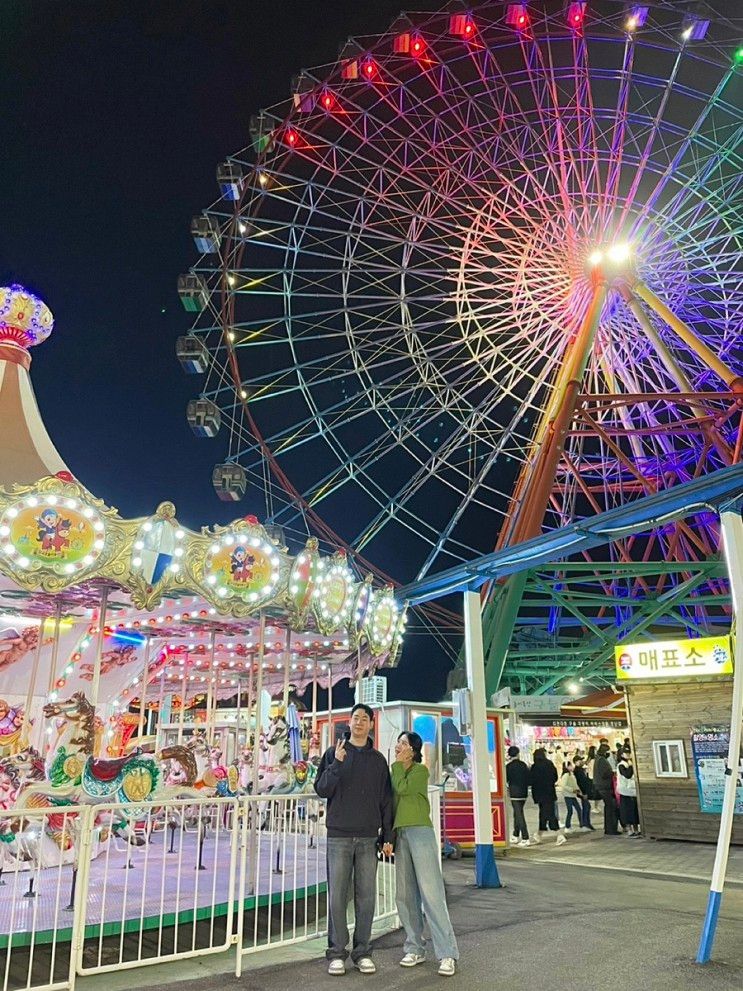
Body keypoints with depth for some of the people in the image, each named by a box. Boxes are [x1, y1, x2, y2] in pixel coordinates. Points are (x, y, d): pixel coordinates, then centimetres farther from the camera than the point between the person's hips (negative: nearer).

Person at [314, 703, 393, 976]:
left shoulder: (378, 760, 9)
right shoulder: (334, 753, 4)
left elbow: (386, 800, 11)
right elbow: (321, 789, -4)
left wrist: (387, 836, 6)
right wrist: (337, 763, -17)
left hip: (368, 838, 2)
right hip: (339, 836, -2)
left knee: (366, 898, 5)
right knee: (337, 897, 1)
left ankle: (362, 952, 17)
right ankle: (337, 953, 13)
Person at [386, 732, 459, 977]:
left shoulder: (421, 770, -3)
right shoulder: (396, 773, 15)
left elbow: (403, 788, -19)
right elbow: (391, 805, 16)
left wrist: (398, 764, -4)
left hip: (420, 832, -6)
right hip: (400, 835, 7)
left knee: (431, 893, -9)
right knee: (405, 896, 7)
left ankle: (447, 954, -7)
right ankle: (415, 949, 17)